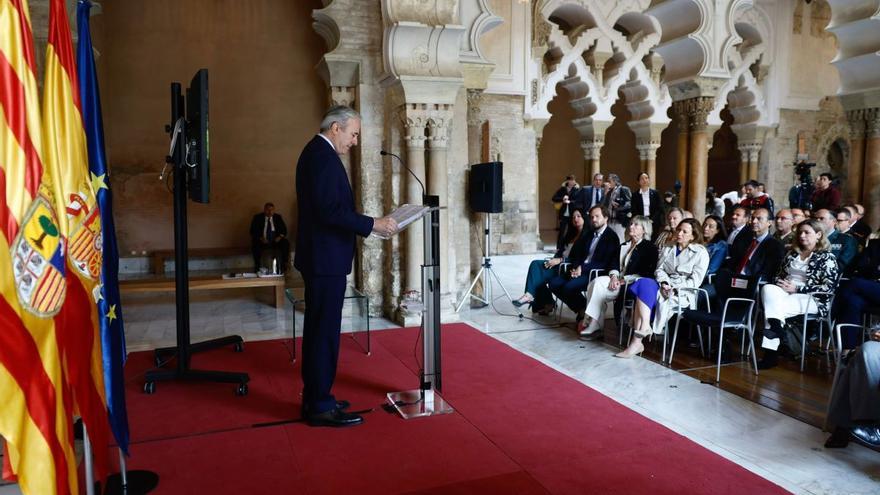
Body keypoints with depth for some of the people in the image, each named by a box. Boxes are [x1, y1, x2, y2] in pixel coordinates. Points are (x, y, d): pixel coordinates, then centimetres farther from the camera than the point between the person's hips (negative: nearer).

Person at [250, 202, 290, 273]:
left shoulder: (278, 217, 9)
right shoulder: (257, 218, 3)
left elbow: (284, 229, 7)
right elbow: (253, 231, -3)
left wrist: (280, 236, -14)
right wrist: (260, 238, -20)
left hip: (276, 240, 2)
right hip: (262, 241, -1)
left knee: (286, 243, -28)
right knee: (255, 245, -34)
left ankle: (284, 266, -20)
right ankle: (257, 267, -20)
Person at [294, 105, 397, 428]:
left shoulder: (316, 152, 17)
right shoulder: (324, 156, -16)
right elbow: (330, 210, -24)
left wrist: (366, 224, 15)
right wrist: (374, 224, -20)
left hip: (319, 257, 11)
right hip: (326, 259, -11)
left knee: (318, 329, 15)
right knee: (325, 331, -4)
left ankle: (315, 397, 25)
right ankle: (320, 407, 4)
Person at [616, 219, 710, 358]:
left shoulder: (700, 253, 8)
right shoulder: (667, 250, 24)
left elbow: (695, 281, -3)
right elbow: (659, 269, 10)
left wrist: (673, 286, -15)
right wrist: (664, 282, -12)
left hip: (682, 293, -5)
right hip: (664, 287, 5)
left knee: (644, 284, -31)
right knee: (643, 282, -30)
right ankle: (644, 329, -38)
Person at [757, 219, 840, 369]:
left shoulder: (827, 257, 5)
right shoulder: (792, 254, 23)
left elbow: (829, 287, -7)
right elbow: (779, 275, 26)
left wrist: (797, 289, -14)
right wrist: (780, 283, 0)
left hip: (810, 299, -5)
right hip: (784, 293, 5)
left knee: (772, 308, -33)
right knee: (768, 289, -33)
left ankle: (771, 353, -31)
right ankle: (777, 330, -40)